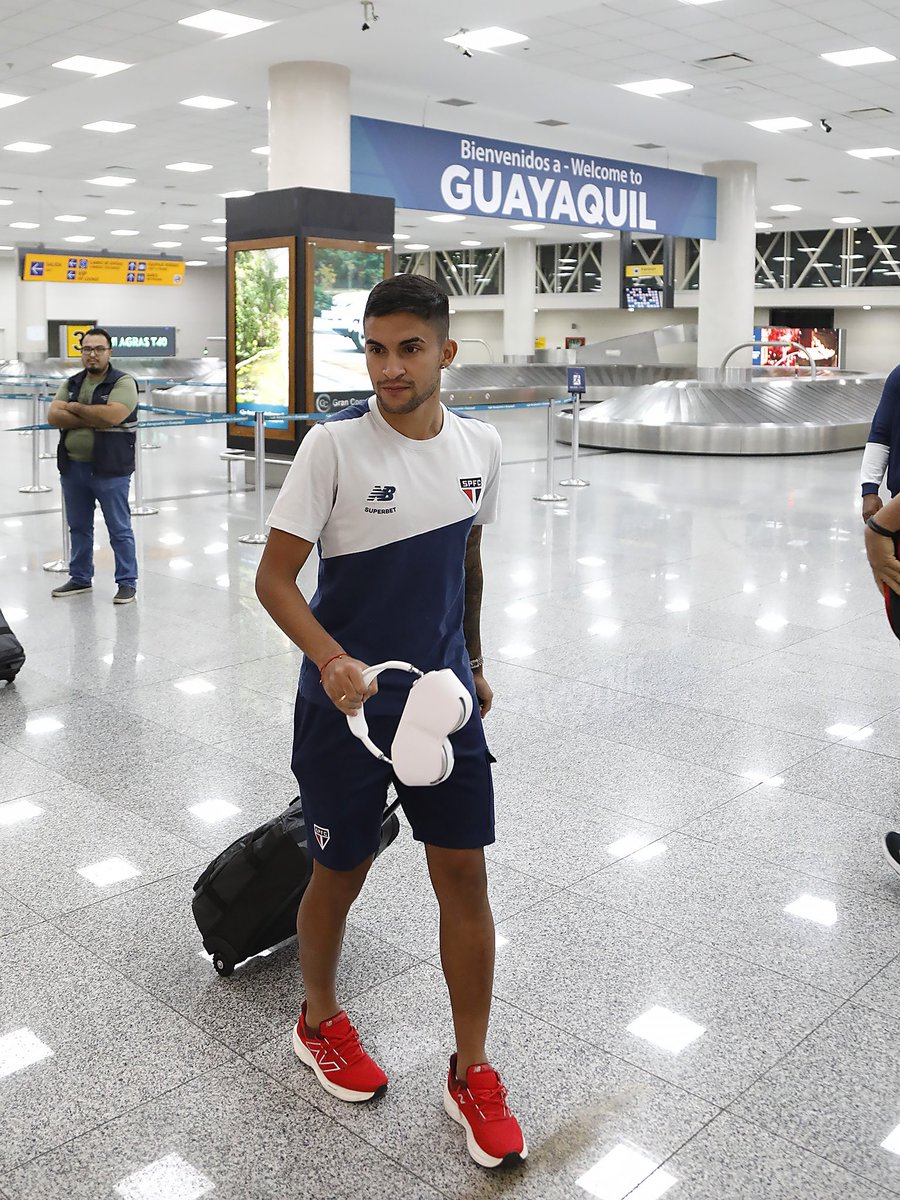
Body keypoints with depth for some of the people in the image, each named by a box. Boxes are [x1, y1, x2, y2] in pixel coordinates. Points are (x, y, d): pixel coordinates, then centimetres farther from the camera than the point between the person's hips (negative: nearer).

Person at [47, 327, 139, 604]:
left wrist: (74, 407, -11)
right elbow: (53, 416, -3)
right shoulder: (71, 384, 11)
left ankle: (127, 582, 9)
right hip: (73, 467, 6)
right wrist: (94, 419, -15)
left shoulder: (123, 383, -6)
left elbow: (112, 416, -23)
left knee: (119, 529, 1)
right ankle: (80, 578, 28)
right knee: (79, 527, 16)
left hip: (110, 470, -6)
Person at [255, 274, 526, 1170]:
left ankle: (471, 1076, 24)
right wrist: (330, 660, -30)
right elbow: (274, 575, -14)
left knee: (464, 876, 5)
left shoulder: (479, 446, 0)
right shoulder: (335, 444, -14)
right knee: (340, 875, 12)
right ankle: (319, 1022, 42)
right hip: (345, 703, -3)